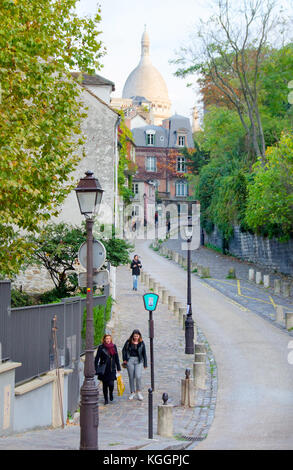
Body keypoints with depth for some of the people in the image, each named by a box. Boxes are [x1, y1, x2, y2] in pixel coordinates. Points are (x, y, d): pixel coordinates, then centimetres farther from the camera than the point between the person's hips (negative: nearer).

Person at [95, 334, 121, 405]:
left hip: (112, 369, 1)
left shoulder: (114, 346, 5)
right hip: (103, 369, -1)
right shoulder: (101, 347, -4)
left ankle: (111, 393, 22)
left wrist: (118, 368, 11)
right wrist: (96, 369, -7)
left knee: (111, 384, -10)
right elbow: (97, 358, -2)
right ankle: (106, 399, 19)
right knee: (105, 385, 5)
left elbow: (116, 358, 12)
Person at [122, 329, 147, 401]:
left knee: (138, 376, -13)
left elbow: (144, 354, 7)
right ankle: (132, 392, 18)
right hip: (130, 360, 1)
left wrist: (145, 364, 8)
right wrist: (124, 360, 2)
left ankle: (139, 392, 3)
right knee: (131, 377, 5)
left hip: (139, 361, -1)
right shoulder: (128, 342, -1)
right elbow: (124, 350, 10)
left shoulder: (141, 343, 1)